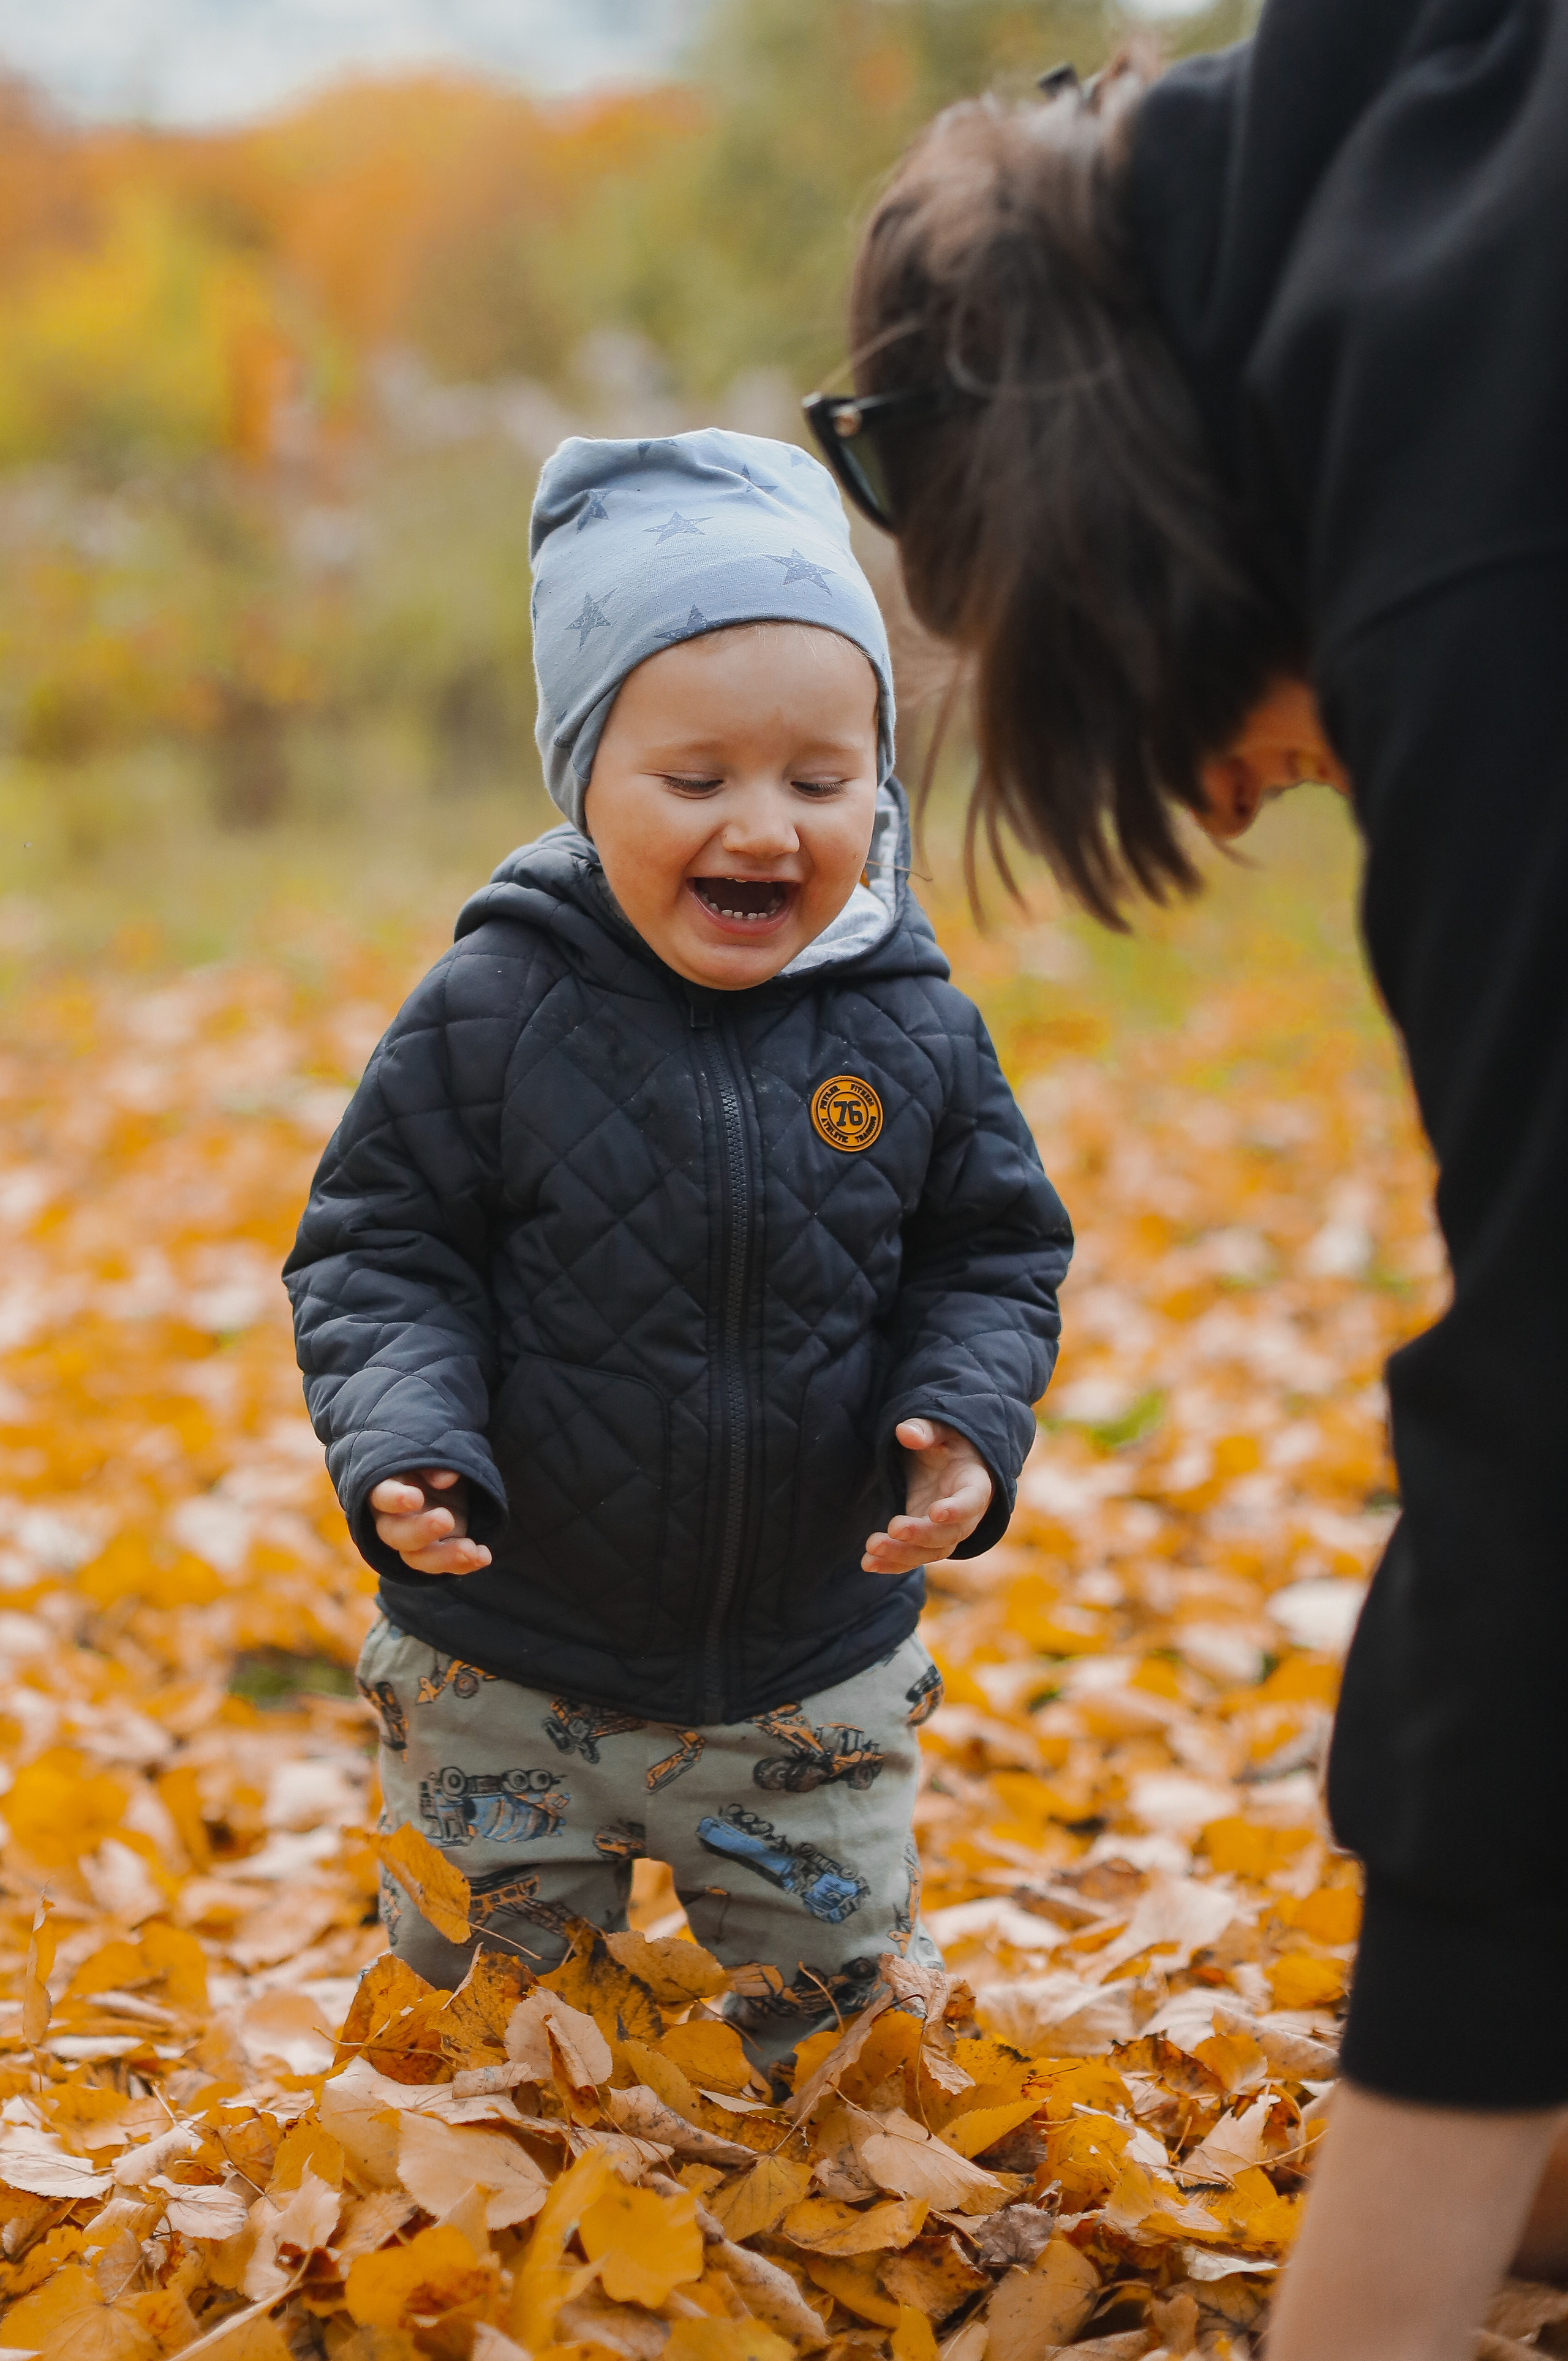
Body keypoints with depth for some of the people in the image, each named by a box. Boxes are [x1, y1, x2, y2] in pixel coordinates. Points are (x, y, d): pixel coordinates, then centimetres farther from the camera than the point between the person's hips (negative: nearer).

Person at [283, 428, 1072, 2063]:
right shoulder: (491, 1014, -14)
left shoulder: (914, 1033, -8)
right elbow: (378, 1254, -9)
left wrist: (967, 1420, -16)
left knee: (833, 1987, 17)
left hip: (813, 1670, 2)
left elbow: (993, 1255, 2)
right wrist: (404, 1443, -25)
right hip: (509, 1669, -1)